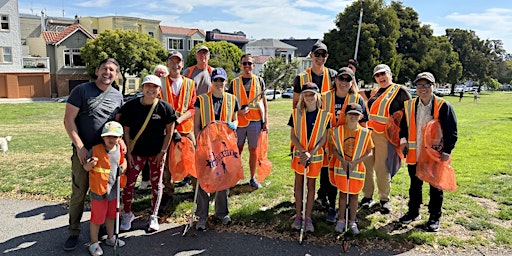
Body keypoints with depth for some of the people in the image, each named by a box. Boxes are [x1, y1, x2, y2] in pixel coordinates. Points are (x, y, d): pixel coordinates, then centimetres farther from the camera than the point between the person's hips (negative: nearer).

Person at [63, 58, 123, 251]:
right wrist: (80, 147, -13)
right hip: (83, 151, -3)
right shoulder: (81, 90, -5)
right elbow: (68, 120, -7)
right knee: (79, 193, 3)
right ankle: (73, 232, 17)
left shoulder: (118, 96, 7)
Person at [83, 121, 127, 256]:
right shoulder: (95, 150, -16)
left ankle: (110, 237, 40)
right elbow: (86, 168, -10)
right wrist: (89, 165, -30)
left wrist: (122, 167, -1)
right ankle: (94, 243, 24)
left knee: (111, 214, 22)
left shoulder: (119, 149, -1)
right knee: (97, 217, 6)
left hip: (113, 189, 5)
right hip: (98, 190, -5)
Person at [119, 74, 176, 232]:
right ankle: (127, 215, 22)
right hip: (136, 152, 0)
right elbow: (126, 131, -1)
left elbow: (169, 131, -3)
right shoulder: (130, 106, -6)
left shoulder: (165, 107, -8)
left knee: (156, 184, 8)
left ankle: (153, 217, 25)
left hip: (157, 152, 0)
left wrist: (163, 152, -6)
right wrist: (128, 152, -5)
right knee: (129, 183, -1)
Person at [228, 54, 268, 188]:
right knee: (237, 150, 7)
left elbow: (264, 102, 7)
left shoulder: (259, 81, 7)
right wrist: (238, 111, -11)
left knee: (253, 150, 7)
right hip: (239, 121, 0)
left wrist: (266, 121, 1)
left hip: (255, 121, 0)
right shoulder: (234, 83, 6)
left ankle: (252, 178, 19)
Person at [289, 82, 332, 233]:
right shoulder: (296, 113, -4)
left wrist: (311, 153, -17)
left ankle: (308, 217, 19)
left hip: (316, 155, 0)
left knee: (311, 185, 9)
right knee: (299, 184, 8)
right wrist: (302, 151, -17)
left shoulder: (324, 115, -6)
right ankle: (298, 216, 20)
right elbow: (292, 136, -4)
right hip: (299, 154, 1)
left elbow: (323, 139, -6)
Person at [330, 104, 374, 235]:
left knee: (354, 194, 11)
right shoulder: (338, 131, -5)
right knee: (343, 193, 10)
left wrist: (355, 162, -16)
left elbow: (369, 152, -4)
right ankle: (341, 220, 24)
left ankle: (352, 221, 25)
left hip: (357, 168, 0)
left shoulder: (365, 133, -6)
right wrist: (343, 160, -18)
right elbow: (334, 149, -2)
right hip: (341, 167, 0)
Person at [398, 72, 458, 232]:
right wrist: (403, 139, 1)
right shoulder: (409, 105, 2)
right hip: (414, 154, 4)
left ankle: (434, 217, 27)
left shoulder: (443, 106, -10)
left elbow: (451, 130, -8)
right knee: (415, 185, 17)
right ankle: (414, 212, 34)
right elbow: (403, 124, 16)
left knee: (435, 187, 11)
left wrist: (447, 150, -14)